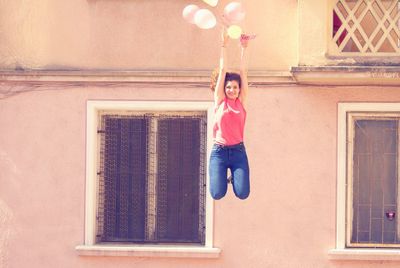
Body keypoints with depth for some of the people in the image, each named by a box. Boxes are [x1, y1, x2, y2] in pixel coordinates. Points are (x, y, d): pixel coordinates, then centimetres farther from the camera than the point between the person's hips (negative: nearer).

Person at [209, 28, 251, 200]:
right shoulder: (220, 101, 4)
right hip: (219, 151, -1)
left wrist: (244, 48, -4)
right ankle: (222, 177, 22)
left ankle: (234, 176, 22)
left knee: (242, 193, -13)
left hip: (238, 151, 1)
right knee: (217, 194, -13)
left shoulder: (241, 101, 6)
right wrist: (224, 45, 0)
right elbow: (222, 71, 1)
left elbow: (243, 72, 1)